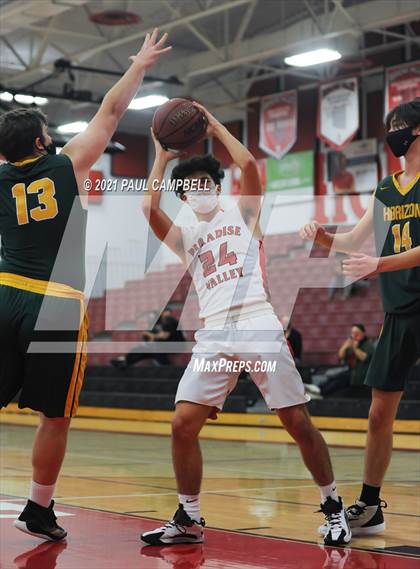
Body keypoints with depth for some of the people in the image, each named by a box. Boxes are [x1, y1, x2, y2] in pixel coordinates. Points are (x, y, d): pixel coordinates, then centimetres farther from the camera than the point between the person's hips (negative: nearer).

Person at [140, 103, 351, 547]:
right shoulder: (183, 237, 19)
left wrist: (214, 126, 4)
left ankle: (333, 506, 13)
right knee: (183, 424, -8)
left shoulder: (241, 214, 14)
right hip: (214, 337, 3)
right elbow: (148, 208, 0)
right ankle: (189, 519, 5)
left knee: (298, 422, -3)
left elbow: (248, 165, -4)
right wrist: (162, 157, 6)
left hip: (260, 328, -3)